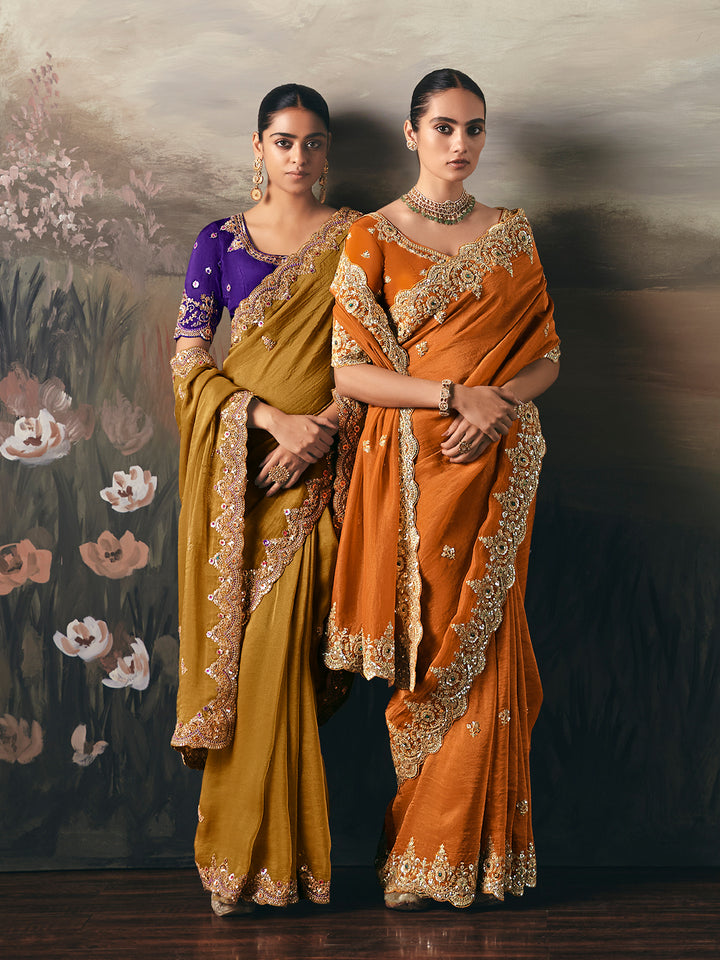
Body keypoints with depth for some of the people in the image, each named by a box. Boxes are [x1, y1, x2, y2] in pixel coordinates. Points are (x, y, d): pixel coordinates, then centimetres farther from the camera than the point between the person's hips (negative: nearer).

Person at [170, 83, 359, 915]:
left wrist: (319, 432, -13)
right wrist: (272, 417, -12)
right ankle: (239, 860, 8)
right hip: (234, 465, 1)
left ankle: (267, 853, 6)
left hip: (312, 470, -1)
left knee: (277, 651, -6)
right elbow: (188, 359, 1)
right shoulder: (220, 242, 8)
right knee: (237, 643, -1)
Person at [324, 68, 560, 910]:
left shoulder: (512, 233, 11)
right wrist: (458, 395, -16)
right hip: (409, 469, -2)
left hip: (495, 468, 2)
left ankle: (462, 849, 15)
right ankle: (417, 862, 14)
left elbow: (546, 356, 9)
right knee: (423, 653, 1)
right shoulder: (372, 237, 1)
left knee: (480, 652, 1)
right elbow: (349, 372, -6)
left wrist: (499, 405, -11)